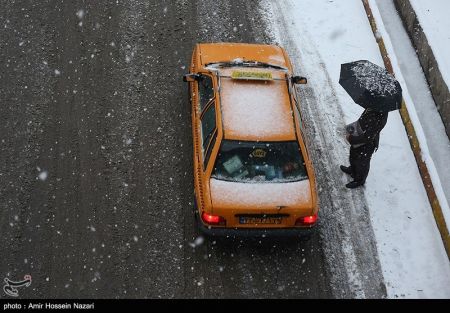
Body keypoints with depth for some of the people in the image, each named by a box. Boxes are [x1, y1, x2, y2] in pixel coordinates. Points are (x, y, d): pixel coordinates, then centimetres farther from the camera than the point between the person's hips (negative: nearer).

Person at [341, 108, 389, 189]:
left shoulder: (378, 119, -42)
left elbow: (367, 137, -33)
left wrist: (351, 138, -23)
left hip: (366, 146, -7)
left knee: (362, 164, 21)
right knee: (353, 155, 33)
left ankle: (359, 181, 49)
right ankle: (352, 170, 62)